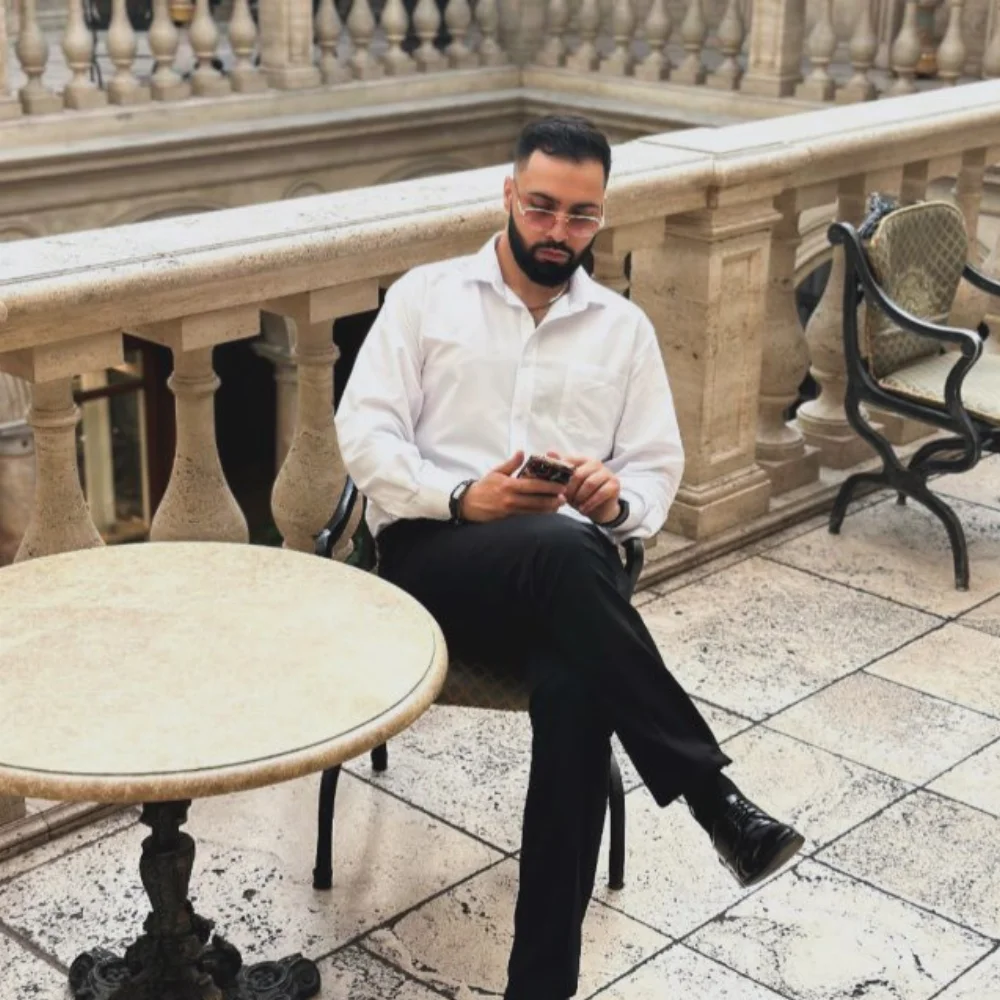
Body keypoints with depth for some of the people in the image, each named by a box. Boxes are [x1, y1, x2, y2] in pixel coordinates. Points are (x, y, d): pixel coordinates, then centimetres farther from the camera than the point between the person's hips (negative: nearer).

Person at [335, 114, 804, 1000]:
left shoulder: (624, 326, 17)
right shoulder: (424, 295, 11)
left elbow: (658, 468, 12)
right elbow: (364, 433, 1)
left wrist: (617, 503, -14)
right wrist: (462, 498, -17)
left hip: (562, 569, 2)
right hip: (434, 554, -2)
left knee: (577, 688, -35)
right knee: (563, 552, -39)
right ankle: (712, 794, -33)